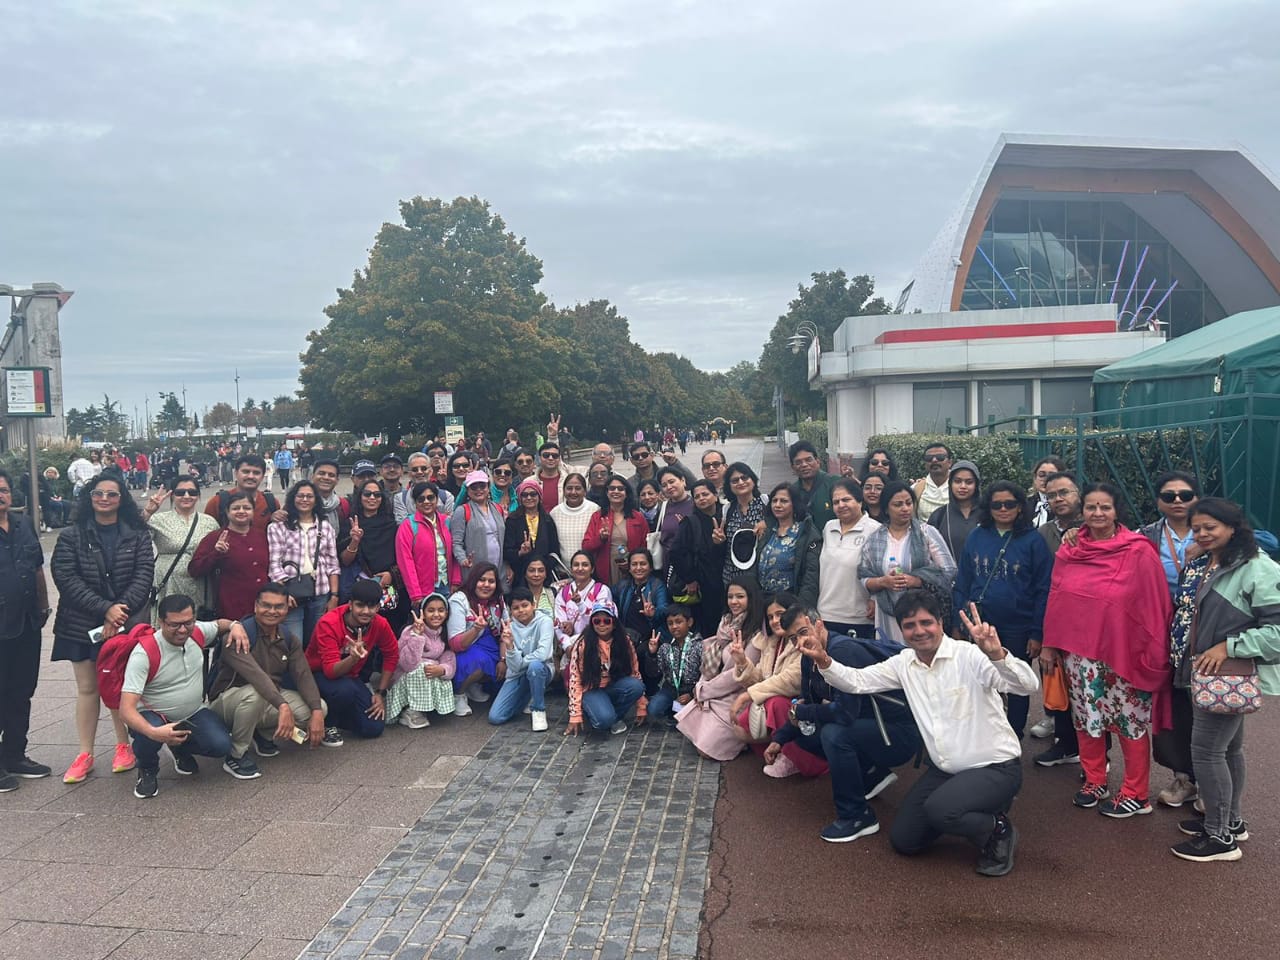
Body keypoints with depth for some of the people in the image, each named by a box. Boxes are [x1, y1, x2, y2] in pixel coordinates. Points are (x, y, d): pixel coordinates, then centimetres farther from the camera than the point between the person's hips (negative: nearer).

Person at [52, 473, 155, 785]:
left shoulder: (137, 535, 2)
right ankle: (85, 754, 16)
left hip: (128, 622, 0)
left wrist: (121, 611, -18)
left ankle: (123, 746, 20)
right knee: (87, 688, 7)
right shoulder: (71, 536, 1)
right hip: (82, 624, 1)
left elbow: (143, 575, -6)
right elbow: (66, 578, -8)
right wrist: (105, 608, -17)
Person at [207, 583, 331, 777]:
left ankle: (263, 735, 11)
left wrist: (317, 713, -26)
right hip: (228, 700, -6)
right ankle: (235, 756, -16)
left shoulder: (290, 639, 0)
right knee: (254, 693, -40)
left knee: (319, 708, -14)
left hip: (272, 699, 6)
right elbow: (255, 674, -37)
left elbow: (303, 676, -10)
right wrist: (283, 707, -50)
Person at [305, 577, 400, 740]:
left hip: (350, 677, 5)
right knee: (345, 689, -39)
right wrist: (353, 658, -56)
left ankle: (337, 715, 18)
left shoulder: (380, 624, -15)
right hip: (319, 675, -5)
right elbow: (330, 671, -35)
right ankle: (328, 723, -7)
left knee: (374, 728, -10)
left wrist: (381, 692, -2)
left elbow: (392, 655, 2)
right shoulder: (328, 624, -29)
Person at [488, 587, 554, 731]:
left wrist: (521, 662, -13)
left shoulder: (544, 621, -13)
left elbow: (543, 654, -26)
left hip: (539, 671, -3)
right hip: (517, 675, 3)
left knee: (534, 665, -39)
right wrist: (509, 645, -30)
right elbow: (514, 666, -14)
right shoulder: (511, 627, -5)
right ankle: (527, 698, 19)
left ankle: (538, 710, -15)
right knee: (495, 717, -10)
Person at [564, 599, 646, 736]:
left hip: (614, 688, 4)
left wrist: (640, 708, -1)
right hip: (592, 690, -3)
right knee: (604, 718, -34)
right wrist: (575, 716, -15)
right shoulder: (583, 645, -14)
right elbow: (575, 680, -12)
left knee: (636, 686, -29)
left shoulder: (624, 642, -6)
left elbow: (635, 673, -1)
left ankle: (616, 717, -5)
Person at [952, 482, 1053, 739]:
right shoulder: (977, 537, 2)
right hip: (980, 627, 2)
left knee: (1017, 687, 14)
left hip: (1018, 629, -2)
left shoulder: (1033, 540, -6)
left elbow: (1043, 590, -7)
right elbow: (962, 583, 5)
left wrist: (1037, 633, -10)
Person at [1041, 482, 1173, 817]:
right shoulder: (1068, 552, 3)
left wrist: (1151, 652, -9)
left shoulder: (1139, 552, -9)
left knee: (1130, 722, 6)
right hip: (1079, 652, 4)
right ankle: (1094, 783, 30)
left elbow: (1154, 605, -8)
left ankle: (1135, 795, 21)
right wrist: (1050, 645, 9)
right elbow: (1056, 602, 9)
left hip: (1125, 653, -4)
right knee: (1086, 718, 13)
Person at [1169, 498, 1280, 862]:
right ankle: (1230, 820, 33)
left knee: (1206, 750, -5)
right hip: (1208, 673, 9)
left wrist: (1227, 646, -23)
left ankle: (1220, 837, 7)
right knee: (1228, 748, 19)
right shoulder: (1201, 565, 9)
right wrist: (1190, 658, 11)